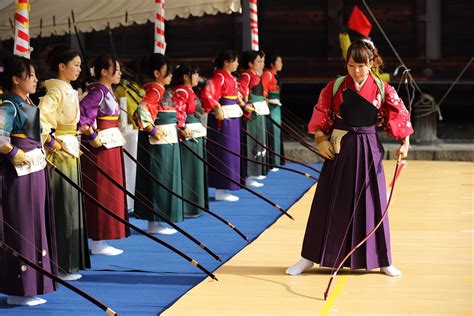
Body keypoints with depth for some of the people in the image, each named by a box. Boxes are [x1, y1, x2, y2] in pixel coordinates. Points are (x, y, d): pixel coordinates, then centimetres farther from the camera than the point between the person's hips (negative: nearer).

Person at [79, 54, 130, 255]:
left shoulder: (108, 92, 14)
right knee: (101, 194, -4)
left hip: (112, 146, 10)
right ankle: (98, 243, 2)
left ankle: (101, 240, 19)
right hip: (100, 148, -10)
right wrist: (92, 136, -21)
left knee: (112, 193, 12)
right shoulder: (98, 92, -15)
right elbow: (78, 115, -24)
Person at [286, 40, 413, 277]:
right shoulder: (336, 86, -2)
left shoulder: (382, 89, -3)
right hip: (339, 149, 0)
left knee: (372, 203, 5)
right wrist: (321, 140, -5)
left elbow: (401, 116, -1)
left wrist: (405, 144, -11)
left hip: (368, 149, 0)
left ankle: (382, 260, 16)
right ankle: (309, 258, 15)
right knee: (329, 203, 5)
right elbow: (320, 115, 6)